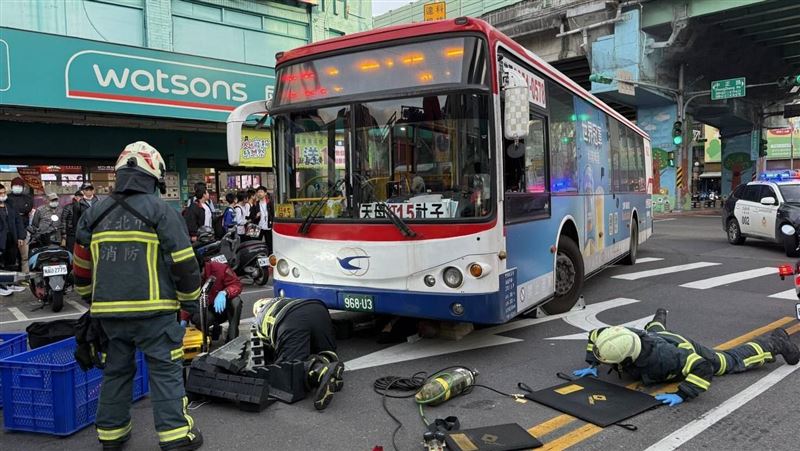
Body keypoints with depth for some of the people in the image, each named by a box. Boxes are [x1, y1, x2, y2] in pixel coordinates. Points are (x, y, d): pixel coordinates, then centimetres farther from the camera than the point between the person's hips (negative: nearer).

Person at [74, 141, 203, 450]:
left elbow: (82, 266, 17)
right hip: (153, 309, -5)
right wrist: (190, 302, 3)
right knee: (165, 370, 0)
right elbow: (184, 262, -9)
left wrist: (92, 299, 30)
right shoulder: (160, 211, -6)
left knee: (116, 369, 17)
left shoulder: (95, 214, 10)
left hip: (108, 311, 5)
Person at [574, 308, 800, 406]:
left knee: (733, 360, 16)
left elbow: (702, 367, -47)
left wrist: (682, 395, -51)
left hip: (686, 351, -5)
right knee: (654, 331, 42)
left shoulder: (661, 357, -51)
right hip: (658, 337, 5)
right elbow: (594, 335, -16)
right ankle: (659, 320, 78)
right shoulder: (624, 336, -36)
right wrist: (592, 365, -20)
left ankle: (774, 343, 39)